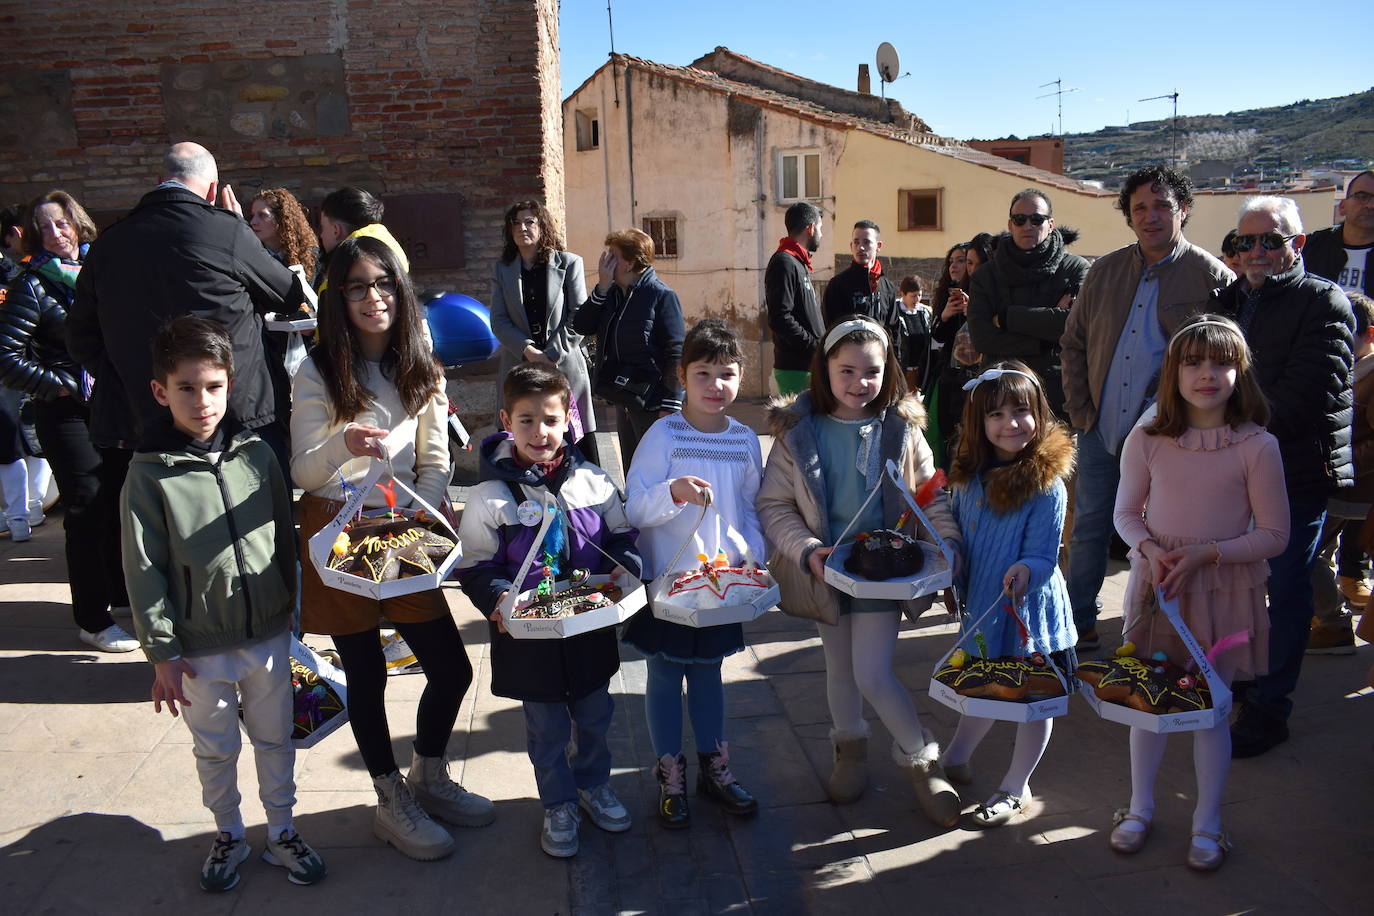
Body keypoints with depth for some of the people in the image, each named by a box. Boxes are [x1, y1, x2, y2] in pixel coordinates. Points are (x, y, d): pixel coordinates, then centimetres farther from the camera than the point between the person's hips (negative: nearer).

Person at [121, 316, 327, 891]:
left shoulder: (257, 455, -3)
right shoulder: (149, 473, -10)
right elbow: (145, 571, -7)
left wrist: (287, 609, 10)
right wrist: (161, 652, -8)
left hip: (268, 634, 2)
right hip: (200, 647, -2)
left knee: (275, 739, 15)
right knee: (216, 749, 15)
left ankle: (282, 833, 34)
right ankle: (228, 836, 37)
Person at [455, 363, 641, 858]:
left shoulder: (591, 479, -3)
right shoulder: (490, 496, -11)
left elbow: (622, 534, 9)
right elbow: (475, 565, -5)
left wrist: (624, 567, -10)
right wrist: (498, 597, -22)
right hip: (529, 634, -3)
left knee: (595, 715, 20)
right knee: (547, 728, 12)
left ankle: (594, 785, 46)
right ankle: (558, 805, 35)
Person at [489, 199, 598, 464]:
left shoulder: (569, 263, 4)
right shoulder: (502, 270, 12)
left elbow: (579, 317, -2)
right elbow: (499, 321, 5)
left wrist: (552, 355, -11)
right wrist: (529, 351, -11)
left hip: (565, 366, -2)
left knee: (581, 449, -1)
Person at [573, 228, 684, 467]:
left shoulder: (661, 297, -11)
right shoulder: (612, 294, 11)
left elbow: (675, 354, -14)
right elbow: (581, 327, 3)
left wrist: (669, 406, -18)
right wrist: (602, 287, -6)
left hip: (651, 402, -7)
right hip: (622, 400, 8)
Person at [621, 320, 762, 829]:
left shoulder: (745, 440, 0)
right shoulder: (664, 435, -12)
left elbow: (750, 510, 11)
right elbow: (635, 509, -14)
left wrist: (753, 558, -3)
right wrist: (673, 493, -32)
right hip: (666, 577, -3)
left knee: (708, 671, 17)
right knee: (665, 674, 9)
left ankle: (713, 767, 33)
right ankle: (670, 776, 26)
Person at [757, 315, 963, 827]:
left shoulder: (901, 429, -5)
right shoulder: (798, 430, -8)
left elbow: (931, 496, 0)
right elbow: (774, 505, -7)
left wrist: (948, 543, -15)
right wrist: (808, 551, -20)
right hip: (825, 570, 2)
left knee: (873, 675, -7)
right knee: (839, 669, 17)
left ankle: (921, 759, 18)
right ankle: (850, 751, 42)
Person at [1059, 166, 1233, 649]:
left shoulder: (1212, 277, -5)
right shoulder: (1106, 270, 7)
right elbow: (1074, 341, 13)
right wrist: (1080, 408, 5)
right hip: (1099, 427, 4)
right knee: (1088, 527, 11)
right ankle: (1078, 622, 25)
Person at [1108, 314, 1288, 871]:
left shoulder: (1257, 446, -11)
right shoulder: (1146, 441, -5)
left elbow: (1273, 535, -8)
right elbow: (1127, 513, 5)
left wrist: (1206, 553, -19)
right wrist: (1150, 549, -14)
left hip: (1225, 593, -2)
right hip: (1155, 587, 2)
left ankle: (1207, 824, 27)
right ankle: (1140, 806, 32)